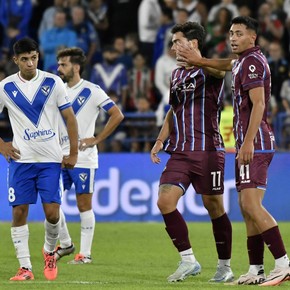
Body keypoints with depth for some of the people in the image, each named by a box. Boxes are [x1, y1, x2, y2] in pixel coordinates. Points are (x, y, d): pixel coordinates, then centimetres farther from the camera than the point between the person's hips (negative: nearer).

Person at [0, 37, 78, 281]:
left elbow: (70, 117, 3)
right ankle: (25, 267, 2)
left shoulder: (53, 83, -2)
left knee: (52, 212, -6)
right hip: (21, 159, 1)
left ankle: (50, 251, 22)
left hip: (51, 159, -1)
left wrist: (73, 153, 1)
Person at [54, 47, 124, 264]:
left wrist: (97, 139, -11)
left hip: (83, 157, -6)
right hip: (60, 156, 6)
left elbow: (117, 115, -10)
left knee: (84, 204, -1)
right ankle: (65, 244, 18)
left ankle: (85, 253, 4)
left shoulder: (91, 91, -8)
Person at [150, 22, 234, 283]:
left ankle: (225, 266, 14)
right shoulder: (176, 74, 17)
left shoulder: (207, 71, -6)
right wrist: (160, 141, 19)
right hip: (180, 153, 6)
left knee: (214, 207, 0)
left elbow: (220, 70, -32)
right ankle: (188, 261, -2)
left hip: (208, 151, -6)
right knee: (165, 201, -10)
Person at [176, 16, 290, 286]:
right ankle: (256, 270, 9)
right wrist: (200, 61, 36)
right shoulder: (244, 61, 18)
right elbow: (230, 65, 43)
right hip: (249, 143, 11)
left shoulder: (252, 62, -12)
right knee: (248, 206, 9)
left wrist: (248, 142, -26)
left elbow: (259, 104, -21)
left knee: (251, 205, -18)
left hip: (254, 143, -11)